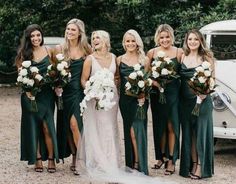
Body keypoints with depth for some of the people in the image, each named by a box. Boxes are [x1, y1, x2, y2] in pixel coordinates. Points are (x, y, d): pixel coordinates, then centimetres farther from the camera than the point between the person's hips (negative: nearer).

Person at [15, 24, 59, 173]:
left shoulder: (48, 51, 5)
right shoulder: (24, 54, 2)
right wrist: (27, 89, -11)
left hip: (46, 94, 0)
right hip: (30, 95, 0)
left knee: (47, 127, -6)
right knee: (33, 126, 4)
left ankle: (51, 159, 2)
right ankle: (38, 159, 12)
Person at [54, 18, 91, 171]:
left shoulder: (86, 49, 2)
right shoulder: (60, 49, 4)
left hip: (80, 90, -2)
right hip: (65, 91, 3)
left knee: (74, 123, -16)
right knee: (66, 126, 6)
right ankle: (75, 158, 18)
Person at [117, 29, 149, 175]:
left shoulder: (145, 60, 3)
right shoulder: (119, 60, 7)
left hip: (140, 99, -2)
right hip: (125, 99, 2)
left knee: (138, 129, -8)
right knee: (130, 130, 2)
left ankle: (139, 165, -1)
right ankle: (133, 164, 11)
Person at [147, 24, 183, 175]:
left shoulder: (179, 52, -1)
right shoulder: (152, 53, 3)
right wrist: (153, 81, -12)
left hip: (173, 93, -2)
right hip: (156, 93, 2)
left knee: (172, 126, -1)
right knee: (159, 126, 11)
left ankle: (171, 160, 6)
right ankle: (162, 156, 25)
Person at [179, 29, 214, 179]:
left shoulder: (207, 57, -1)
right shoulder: (182, 57, 7)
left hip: (202, 99, -3)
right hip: (185, 101, 3)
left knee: (201, 131, -1)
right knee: (188, 132, 8)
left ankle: (201, 166, 4)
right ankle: (192, 164, 16)